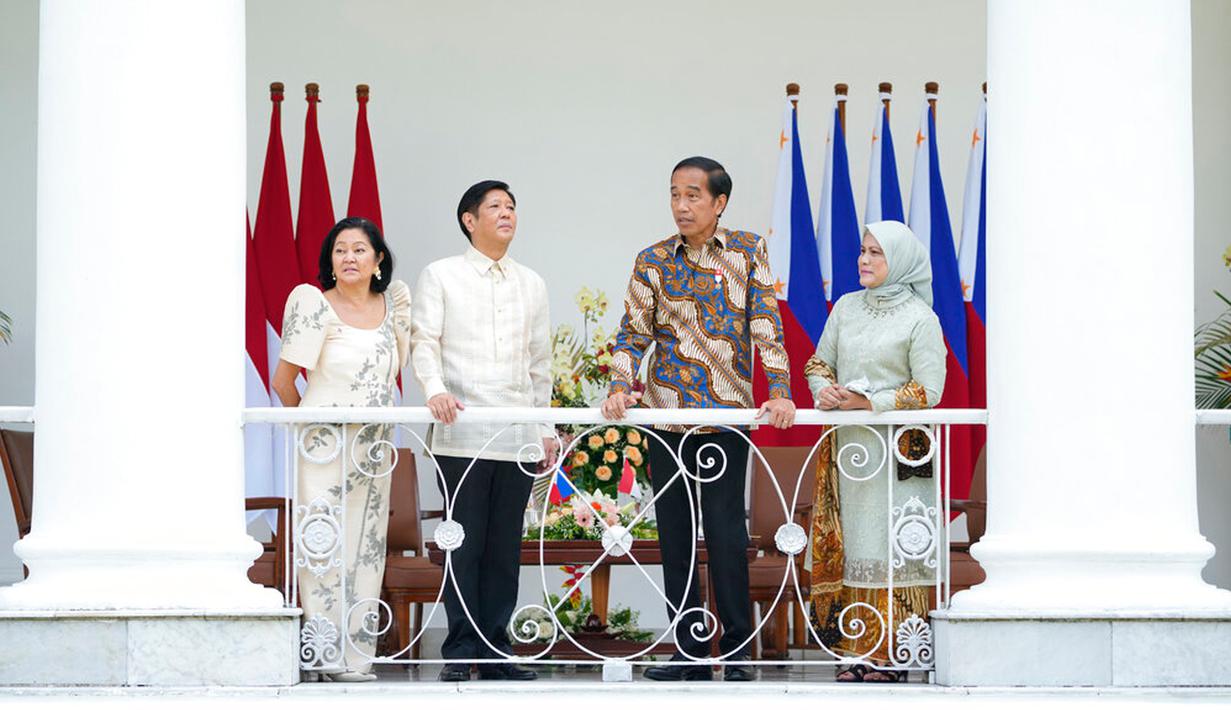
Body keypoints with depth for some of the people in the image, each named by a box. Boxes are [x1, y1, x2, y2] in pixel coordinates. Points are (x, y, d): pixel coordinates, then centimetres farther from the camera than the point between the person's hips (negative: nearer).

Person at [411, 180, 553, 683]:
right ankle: (461, 650, -1)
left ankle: (495, 649, 6)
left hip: (518, 437, 4)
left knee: (505, 547, 2)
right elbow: (424, 341, -2)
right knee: (464, 544, -5)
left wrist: (546, 428, 15)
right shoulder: (441, 276, 6)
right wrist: (435, 389, -21)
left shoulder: (532, 285, 18)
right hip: (461, 433, -4)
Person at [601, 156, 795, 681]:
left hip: (727, 415, -3)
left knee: (726, 532, -6)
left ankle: (737, 652, 2)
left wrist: (779, 391, -14)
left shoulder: (747, 251, 3)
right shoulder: (653, 261, 6)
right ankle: (690, 653, 11)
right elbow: (633, 333, 6)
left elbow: (766, 326, -2)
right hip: (666, 416, 3)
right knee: (675, 535, 5)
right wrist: (620, 387, -11)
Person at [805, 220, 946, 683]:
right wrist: (824, 391, -4)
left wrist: (870, 403, -16)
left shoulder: (920, 318, -4)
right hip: (846, 446, 5)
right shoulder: (847, 307, 12)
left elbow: (928, 391, -8)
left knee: (890, 549, -7)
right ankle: (859, 652, 5)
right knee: (846, 546, 2)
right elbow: (819, 363, 19)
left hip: (896, 451, -5)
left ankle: (890, 655, -4)